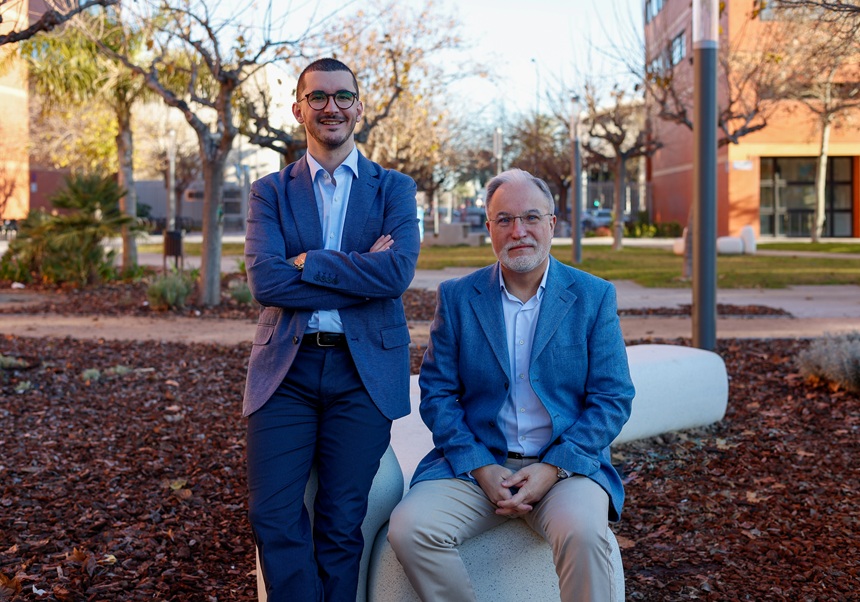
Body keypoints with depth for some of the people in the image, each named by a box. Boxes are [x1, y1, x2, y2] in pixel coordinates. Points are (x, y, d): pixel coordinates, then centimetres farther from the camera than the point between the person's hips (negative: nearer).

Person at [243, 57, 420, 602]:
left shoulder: (394, 189, 8)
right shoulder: (270, 192, 9)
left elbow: (399, 272, -10)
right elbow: (264, 282, -8)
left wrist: (307, 263, -10)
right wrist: (362, 273, -11)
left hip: (363, 369, -1)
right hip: (287, 367, 1)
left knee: (342, 521, 4)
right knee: (273, 516, -4)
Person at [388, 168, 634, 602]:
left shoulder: (593, 297, 3)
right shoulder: (457, 297, 6)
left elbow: (612, 399, 0)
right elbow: (437, 394, 4)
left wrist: (553, 468, -13)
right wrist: (481, 469, -10)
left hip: (565, 465, -1)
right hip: (477, 464, 2)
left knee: (583, 533, -33)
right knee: (408, 528, -23)